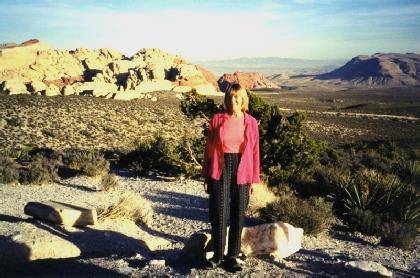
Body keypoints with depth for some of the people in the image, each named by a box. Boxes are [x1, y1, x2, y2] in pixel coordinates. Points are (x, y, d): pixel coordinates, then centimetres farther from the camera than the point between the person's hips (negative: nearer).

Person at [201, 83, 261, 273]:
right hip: (220, 170, -1)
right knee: (219, 214, 2)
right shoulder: (217, 120, 2)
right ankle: (218, 255, 17)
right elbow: (209, 148, 4)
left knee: (238, 215, 6)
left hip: (241, 172, 1)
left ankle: (232, 256, 19)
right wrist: (206, 176, 3)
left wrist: (254, 179, 1)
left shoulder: (251, 122, 4)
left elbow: (255, 152, 4)